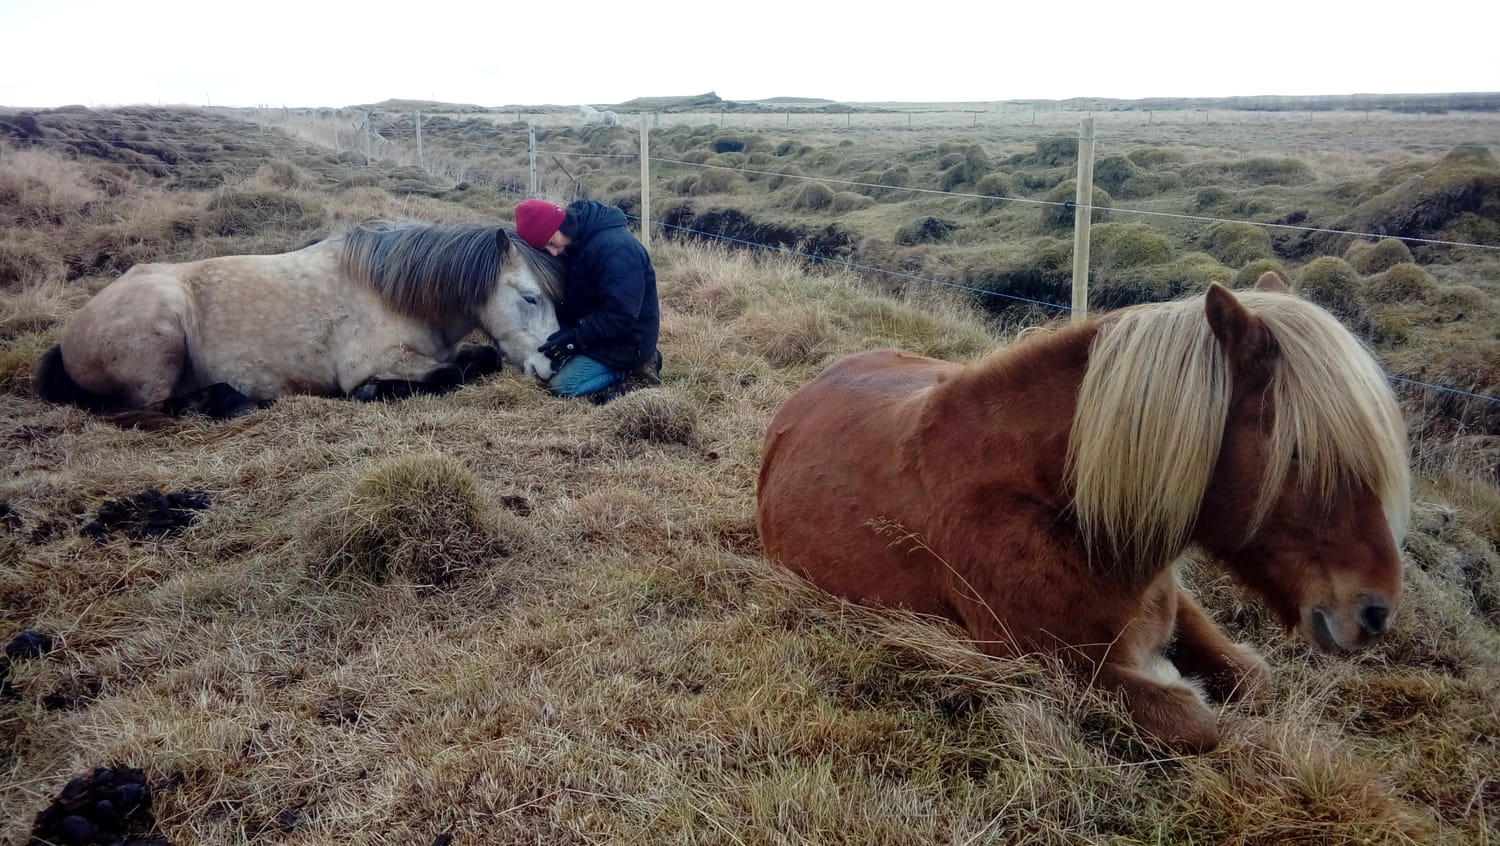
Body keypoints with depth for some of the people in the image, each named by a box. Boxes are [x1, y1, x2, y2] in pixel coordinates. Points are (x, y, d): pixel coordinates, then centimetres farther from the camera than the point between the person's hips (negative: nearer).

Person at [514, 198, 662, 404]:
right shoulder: (573, 243, 1)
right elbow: (571, 297, 11)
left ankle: (635, 370, -3)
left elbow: (620, 315, -31)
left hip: (626, 339, -10)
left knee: (563, 386, -18)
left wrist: (575, 337, -29)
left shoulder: (615, 248, -29)